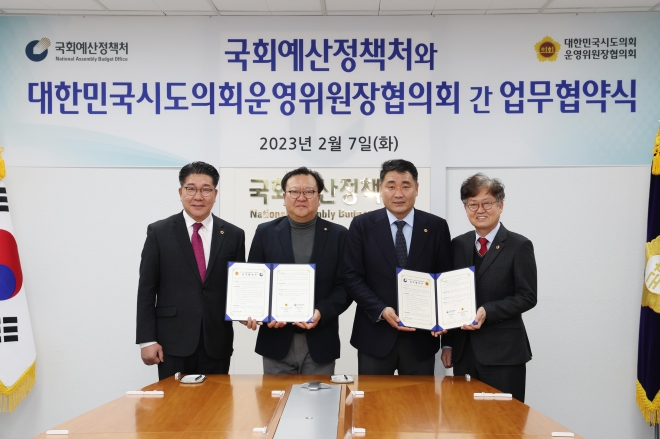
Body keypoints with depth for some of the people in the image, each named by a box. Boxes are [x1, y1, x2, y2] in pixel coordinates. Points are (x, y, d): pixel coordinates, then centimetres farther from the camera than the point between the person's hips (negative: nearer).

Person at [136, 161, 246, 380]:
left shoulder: (233, 235, 5)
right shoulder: (159, 232, 1)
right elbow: (146, 289, 0)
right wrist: (147, 340, -4)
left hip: (216, 344, 2)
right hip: (173, 342, -1)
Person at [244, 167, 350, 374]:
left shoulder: (338, 235, 3)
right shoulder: (266, 232, 5)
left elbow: (345, 285, 0)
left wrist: (321, 313, -17)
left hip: (320, 342, 0)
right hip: (277, 340, 1)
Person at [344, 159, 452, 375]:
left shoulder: (437, 227, 2)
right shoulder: (362, 225, 0)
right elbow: (352, 277, -3)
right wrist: (381, 311, -15)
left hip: (421, 337, 1)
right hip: (375, 336, -1)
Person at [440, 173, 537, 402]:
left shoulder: (519, 246, -3)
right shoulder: (458, 245, 10)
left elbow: (527, 297, -6)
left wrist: (488, 311, -19)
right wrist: (447, 343, 9)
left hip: (503, 354, -4)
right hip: (464, 352, 4)